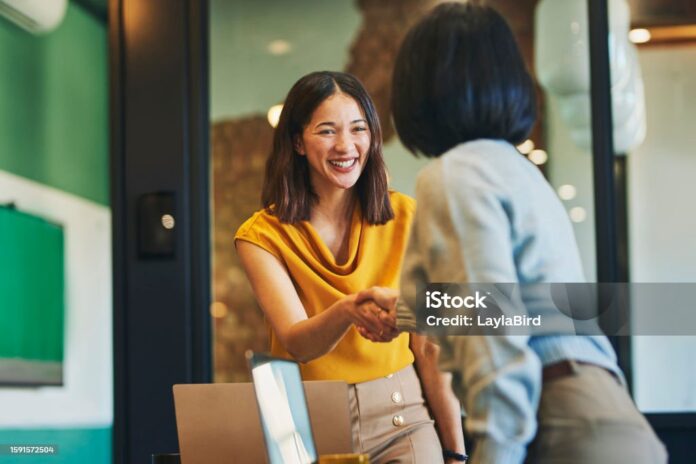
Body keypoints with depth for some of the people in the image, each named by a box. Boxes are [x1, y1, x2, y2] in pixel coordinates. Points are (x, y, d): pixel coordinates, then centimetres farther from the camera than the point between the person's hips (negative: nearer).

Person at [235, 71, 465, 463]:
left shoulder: (404, 218, 0)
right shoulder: (262, 235, -4)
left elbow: (429, 346, -1)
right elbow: (297, 343, -17)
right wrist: (346, 311, -37)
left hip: (400, 417, 1)